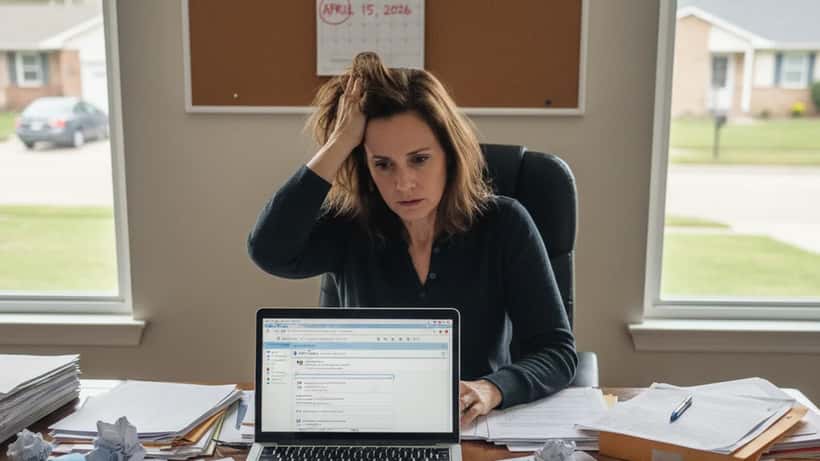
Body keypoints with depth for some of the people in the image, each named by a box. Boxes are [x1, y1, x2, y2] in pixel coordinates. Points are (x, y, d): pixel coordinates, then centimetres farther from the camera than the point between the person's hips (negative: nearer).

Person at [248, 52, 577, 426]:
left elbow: (558, 352, -9)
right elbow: (269, 253, -24)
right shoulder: (347, 228, -4)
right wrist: (341, 141, -21)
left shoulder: (503, 225, -7)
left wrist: (491, 390, -29)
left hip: (478, 431, -1)